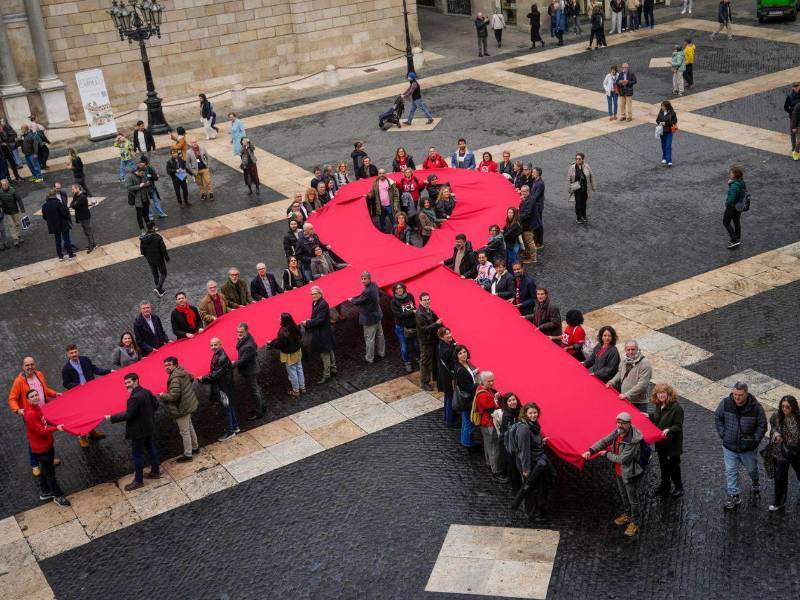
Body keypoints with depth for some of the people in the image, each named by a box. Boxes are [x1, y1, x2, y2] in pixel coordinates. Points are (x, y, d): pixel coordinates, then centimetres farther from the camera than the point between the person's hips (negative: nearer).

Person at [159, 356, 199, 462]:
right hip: (189, 404, 10)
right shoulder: (183, 372, 3)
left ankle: (188, 454, 11)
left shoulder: (175, 378, -27)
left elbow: (173, 396, -30)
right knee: (189, 427, 26)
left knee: (184, 431, 1)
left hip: (182, 408, -10)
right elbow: (191, 379, 22)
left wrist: (162, 395, -13)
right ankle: (195, 447, 41)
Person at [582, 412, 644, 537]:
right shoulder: (617, 433, -9)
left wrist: (606, 454, -17)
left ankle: (635, 522, 27)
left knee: (633, 499, 9)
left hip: (630, 474, -8)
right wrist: (590, 451, -18)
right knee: (623, 495, 27)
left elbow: (622, 459, -29)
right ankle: (627, 514, 49)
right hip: (619, 471, 8)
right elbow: (604, 441, -5)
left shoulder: (633, 441, -33)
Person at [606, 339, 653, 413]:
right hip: (623, 401, 7)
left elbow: (642, 384, -23)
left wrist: (627, 395, -26)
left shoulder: (645, 364, -16)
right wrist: (612, 382, 10)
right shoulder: (624, 360, 8)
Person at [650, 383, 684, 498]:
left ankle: (678, 487, 26)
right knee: (663, 464, 21)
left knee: (673, 465, 6)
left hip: (672, 443, -7)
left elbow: (678, 426, -22)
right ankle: (665, 485, 39)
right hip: (660, 441, 7)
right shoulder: (658, 406, 2)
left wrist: (669, 430, -36)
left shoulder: (676, 408, -23)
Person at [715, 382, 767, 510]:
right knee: (730, 472, 4)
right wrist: (722, 434, -3)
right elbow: (717, 418, 2)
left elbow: (762, 425, -6)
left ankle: (755, 484, 54)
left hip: (748, 447, 0)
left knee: (752, 468, 23)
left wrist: (755, 440, -9)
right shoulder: (726, 403, -15)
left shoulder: (756, 407, -19)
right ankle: (734, 496, 15)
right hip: (729, 446, 1)